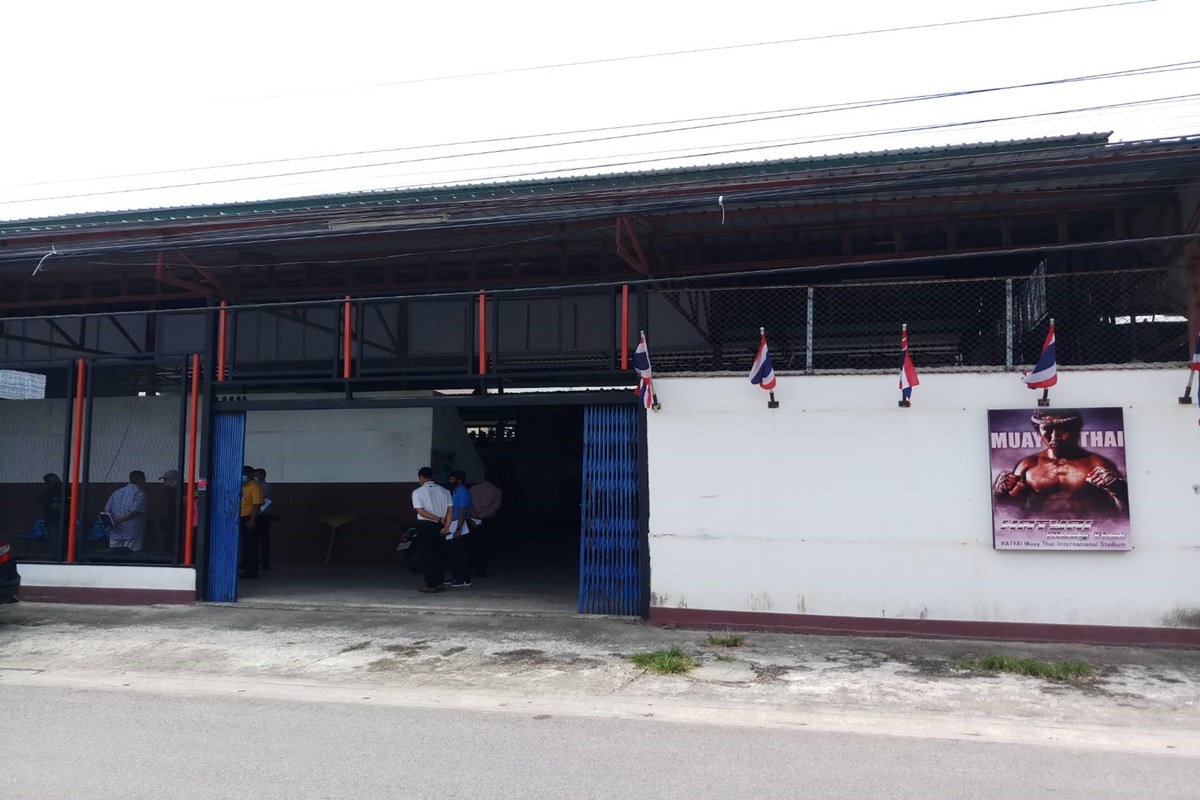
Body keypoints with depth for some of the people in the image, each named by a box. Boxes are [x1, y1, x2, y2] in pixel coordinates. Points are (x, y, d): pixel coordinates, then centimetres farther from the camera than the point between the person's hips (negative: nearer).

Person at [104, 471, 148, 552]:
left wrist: (111, 521, -4)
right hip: (132, 534, -6)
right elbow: (134, 511, -16)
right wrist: (119, 521, -13)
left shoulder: (116, 493, 17)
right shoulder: (139, 493, -4)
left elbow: (107, 509, 7)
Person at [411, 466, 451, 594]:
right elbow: (449, 510, 0)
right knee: (438, 553, 14)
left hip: (425, 526, -5)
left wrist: (439, 519, -13)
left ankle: (431, 585, 2)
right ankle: (440, 583, 17)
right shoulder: (444, 491, 7)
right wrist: (446, 525, -2)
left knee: (427, 554, 1)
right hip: (439, 526, 5)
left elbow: (421, 511, -13)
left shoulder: (418, 492, -5)